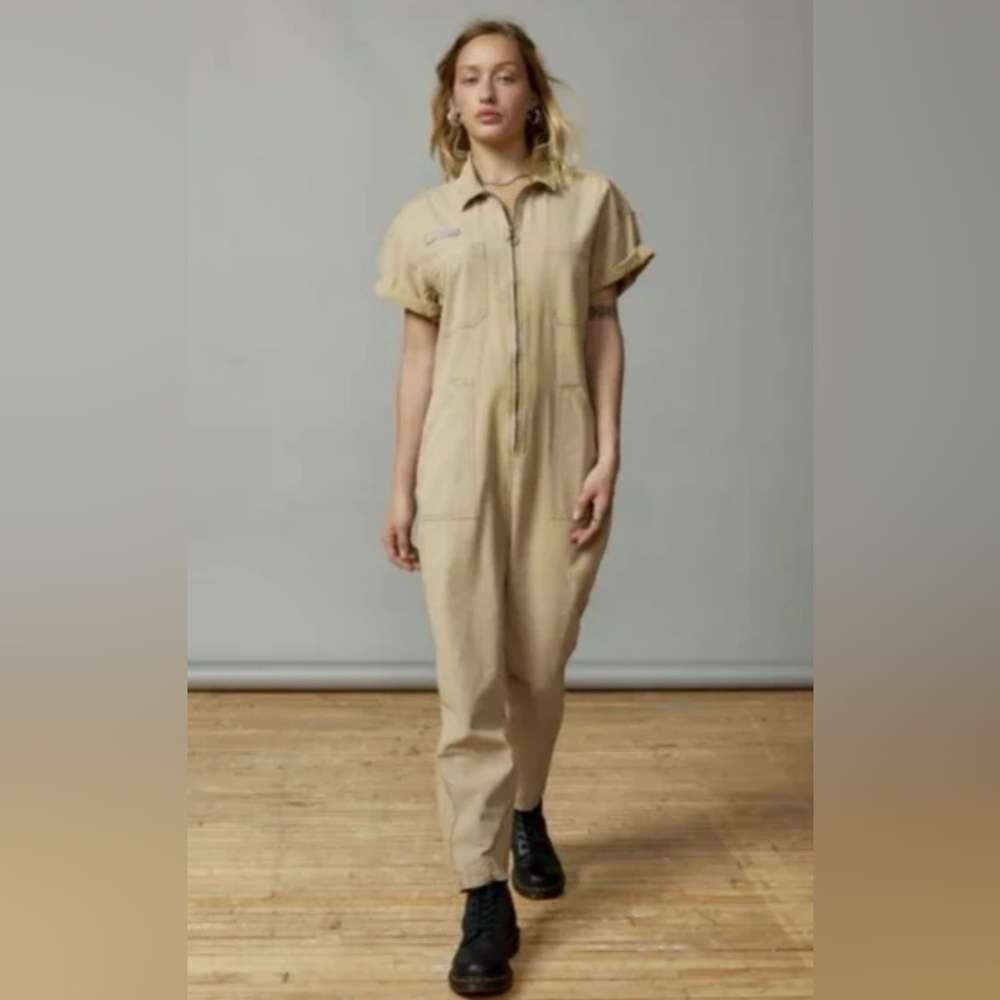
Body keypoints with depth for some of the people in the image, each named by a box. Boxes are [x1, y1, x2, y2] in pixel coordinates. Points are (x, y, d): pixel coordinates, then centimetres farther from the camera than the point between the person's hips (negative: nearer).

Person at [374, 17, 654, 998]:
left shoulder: (591, 200, 6)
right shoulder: (423, 219, 7)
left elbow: (604, 332, 5)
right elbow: (418, 356, 7)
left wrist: (608, 456, -4)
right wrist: (401, 486, 6)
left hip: (559, 459, 0)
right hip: (461, 462, 0)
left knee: (540, 667, 10)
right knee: (469, 680, -4)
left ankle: (526, 812, 38)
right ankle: (484, 897, 2)